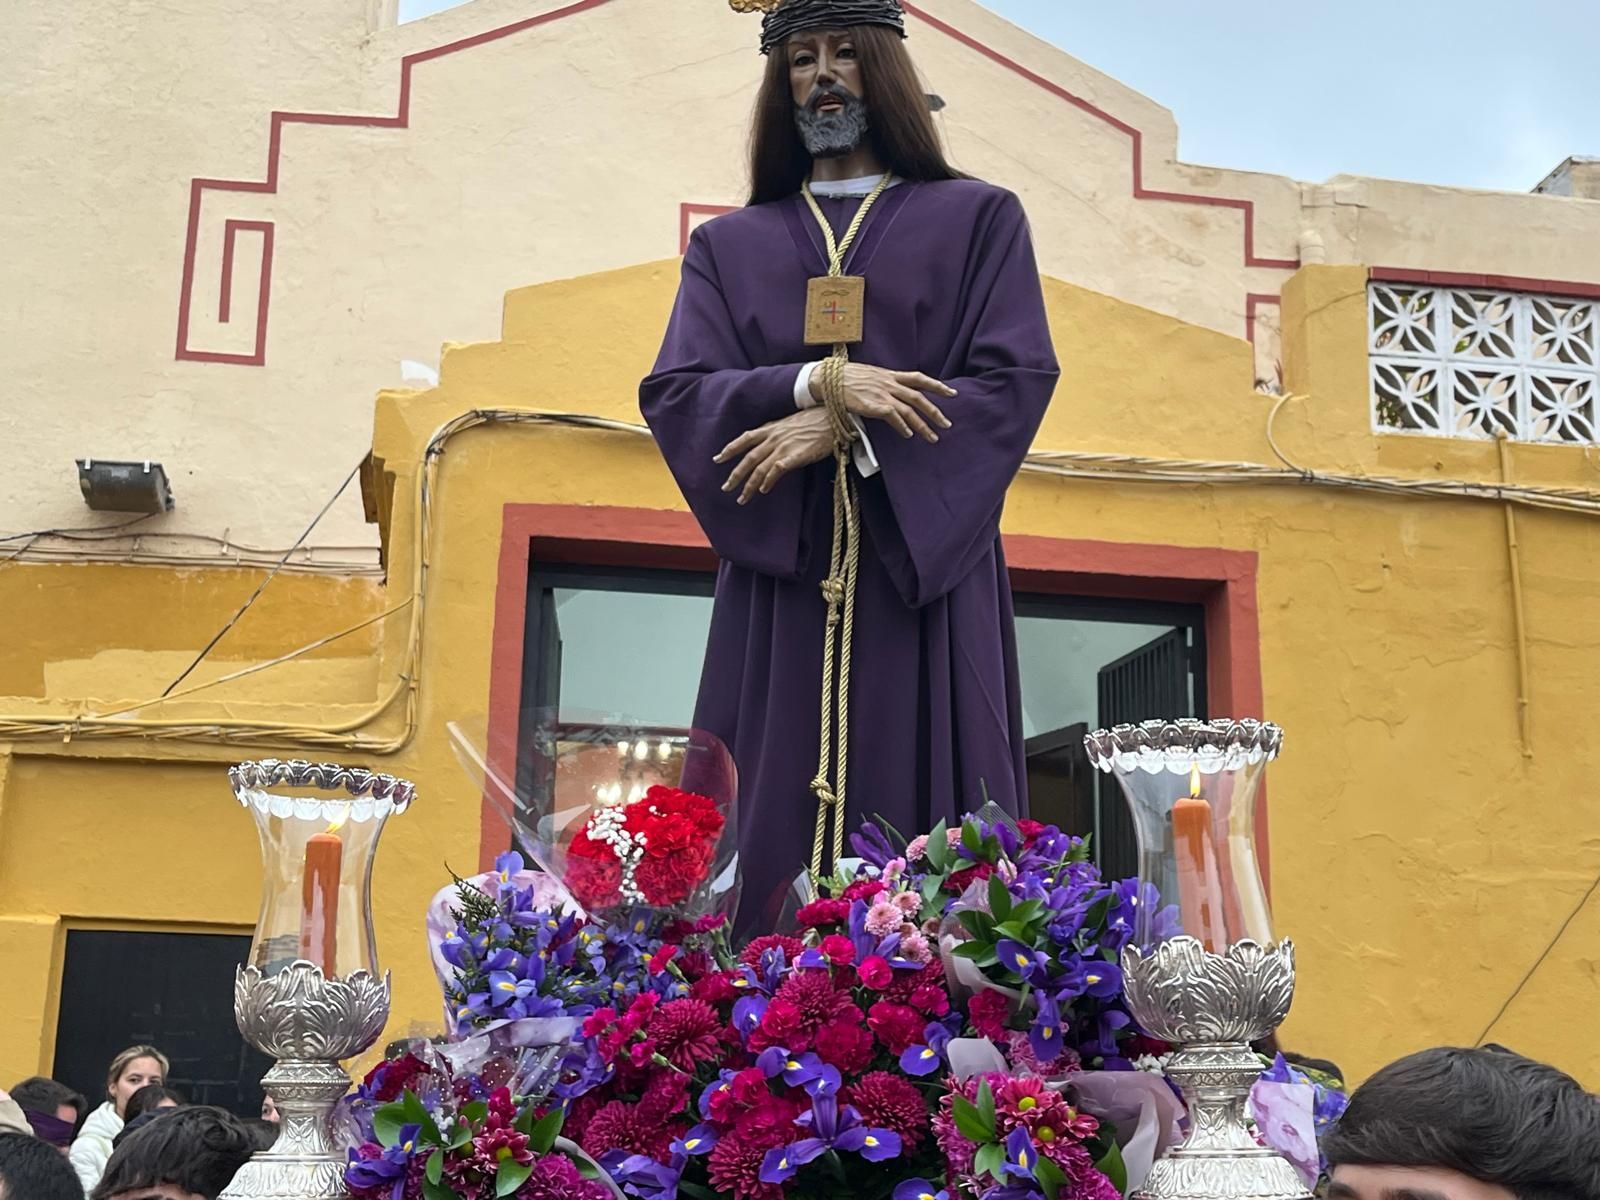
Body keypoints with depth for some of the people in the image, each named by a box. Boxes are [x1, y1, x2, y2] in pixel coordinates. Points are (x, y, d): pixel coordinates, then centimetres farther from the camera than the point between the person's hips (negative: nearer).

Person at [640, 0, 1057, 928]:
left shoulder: (978, 219, 11)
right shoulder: (730, 245, 17)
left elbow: (1018, 380, -2)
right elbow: (673, 395, 4)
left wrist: (838, 432, -12)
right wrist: (817, 382, -14)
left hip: (924, 569, -1)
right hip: (780, 579, 2)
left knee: (926, 841, -5)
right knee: (771, 840, -3)